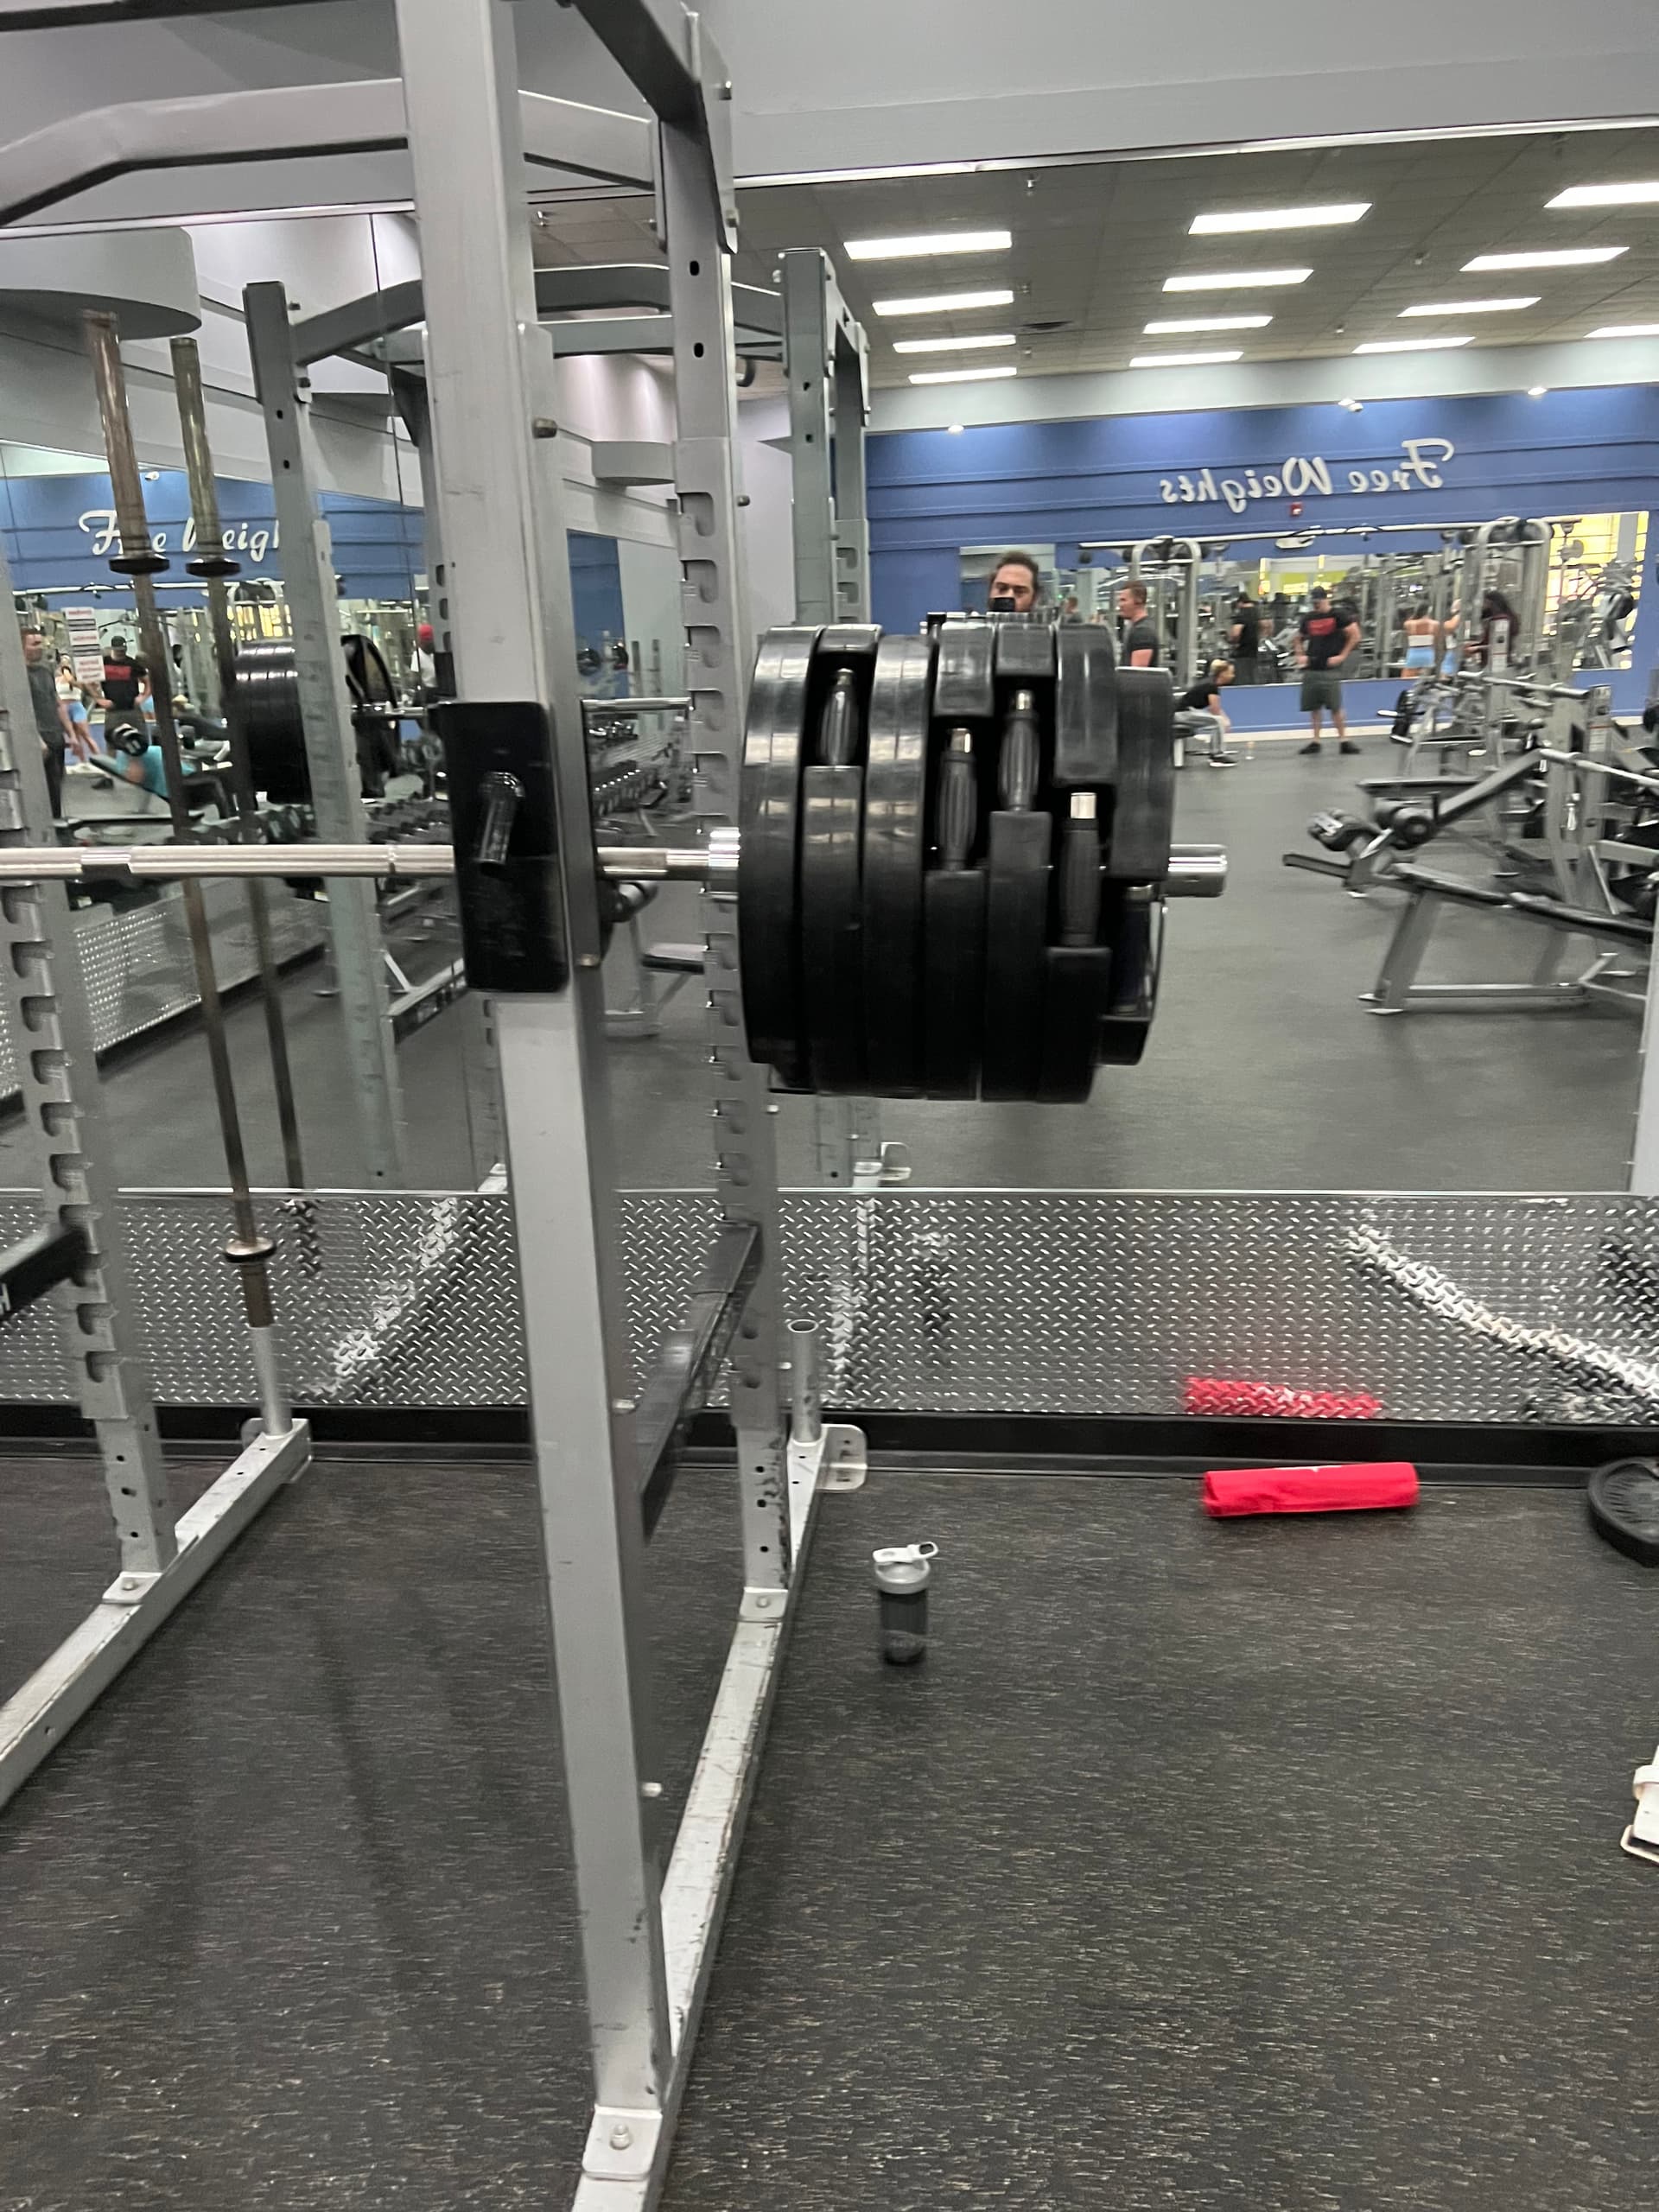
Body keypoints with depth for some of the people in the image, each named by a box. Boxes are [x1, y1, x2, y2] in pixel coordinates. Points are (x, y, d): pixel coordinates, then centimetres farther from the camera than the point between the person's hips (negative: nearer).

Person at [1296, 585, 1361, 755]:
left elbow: (1355, 635, -6)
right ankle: (1315, 741, 12)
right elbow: (1299, 639, 26)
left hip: (1330, 669, -5)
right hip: (1311, 669, 5)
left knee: (1335, 707, -8)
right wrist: (1300, 655, 9)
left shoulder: (1339, 615, -3)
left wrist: (1342, 656, -10)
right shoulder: (1308, 618, 12)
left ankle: (1344, 740, -1)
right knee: (1314, 707, 6)